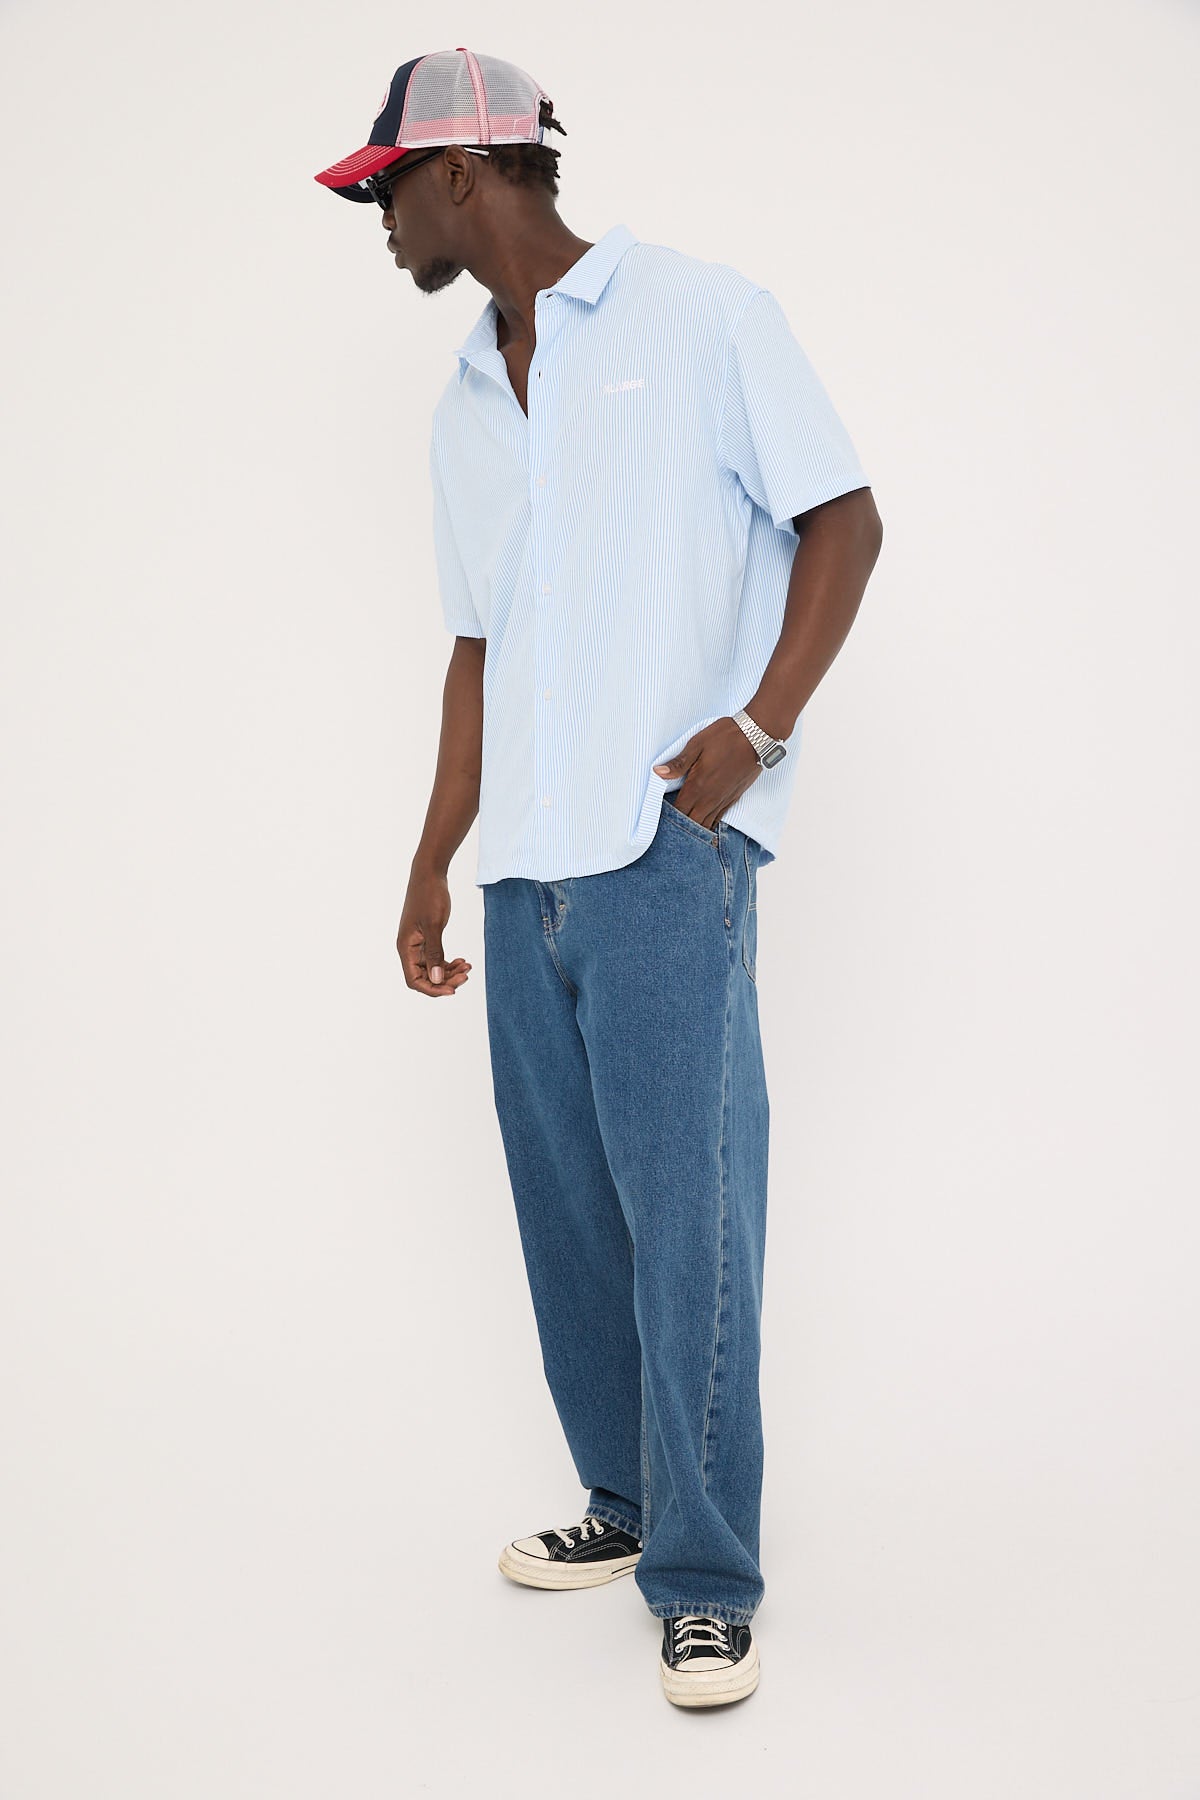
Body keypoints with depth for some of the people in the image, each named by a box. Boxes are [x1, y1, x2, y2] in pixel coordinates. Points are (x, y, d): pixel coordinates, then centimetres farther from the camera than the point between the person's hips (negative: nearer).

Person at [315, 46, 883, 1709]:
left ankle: (705, 1583, 6)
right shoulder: (465, 405, 20)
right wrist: (431, 865, 19)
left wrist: (760, 725, -13)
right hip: (525, 867, 7)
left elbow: (845, 519, -1)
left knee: (685, 1210, -5)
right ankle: (627, 1505, 27)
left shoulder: (703, 318, 1)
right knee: (566, 1209, 10)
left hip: (665, 851, -7)